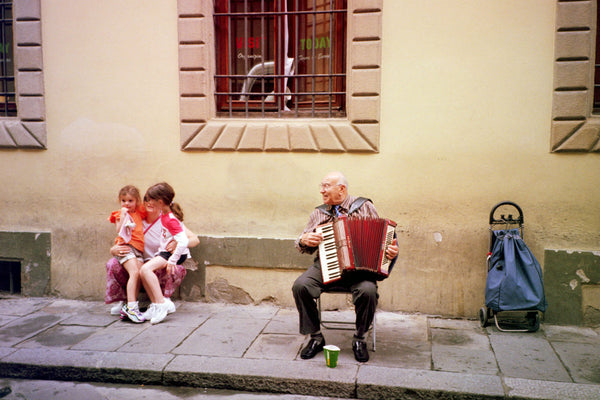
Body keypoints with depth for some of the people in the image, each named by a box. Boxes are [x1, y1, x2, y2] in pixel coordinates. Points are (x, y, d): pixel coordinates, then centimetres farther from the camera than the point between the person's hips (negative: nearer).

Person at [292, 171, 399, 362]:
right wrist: (304, 240, -4)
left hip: (358, 267, -2)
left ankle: (359, 339, -6)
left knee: (368, 290, -33)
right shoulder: (318, 213, 15)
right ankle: (315, 337, -5)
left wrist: (392, 249, -13)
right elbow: (302, 245, 19)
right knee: (300, 286, -24)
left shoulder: (365, 207, 7)